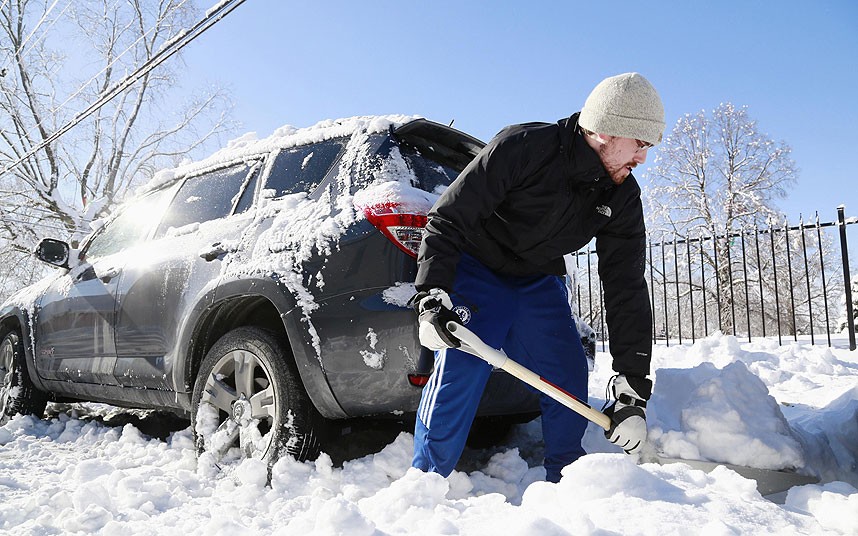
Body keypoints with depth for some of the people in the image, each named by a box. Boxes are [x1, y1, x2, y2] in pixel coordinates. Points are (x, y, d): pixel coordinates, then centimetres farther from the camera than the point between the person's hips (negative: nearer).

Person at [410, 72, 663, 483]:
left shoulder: (622, 198, -10)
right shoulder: (522, 148, -26)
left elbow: (627, 290, -10)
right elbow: (445, 221, -23)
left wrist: (633, 388, -14)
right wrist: (431, 296, -35)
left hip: (539, 283, 6)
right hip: (475, 272, -5)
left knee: (570, 381, -1)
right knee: (459, 367, -21)